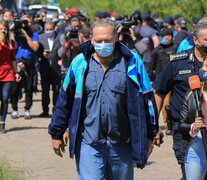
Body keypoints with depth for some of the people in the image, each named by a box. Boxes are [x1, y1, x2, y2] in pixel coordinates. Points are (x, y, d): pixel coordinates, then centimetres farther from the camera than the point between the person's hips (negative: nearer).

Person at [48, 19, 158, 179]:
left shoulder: (132, 62, 1)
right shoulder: (80, 63, 3)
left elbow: (146, 99, 6)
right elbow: (65, 99, 12)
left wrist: (148, 136, 6)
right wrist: (57, 134, 14)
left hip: (121, 144, 1)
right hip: (88, 143, -1)